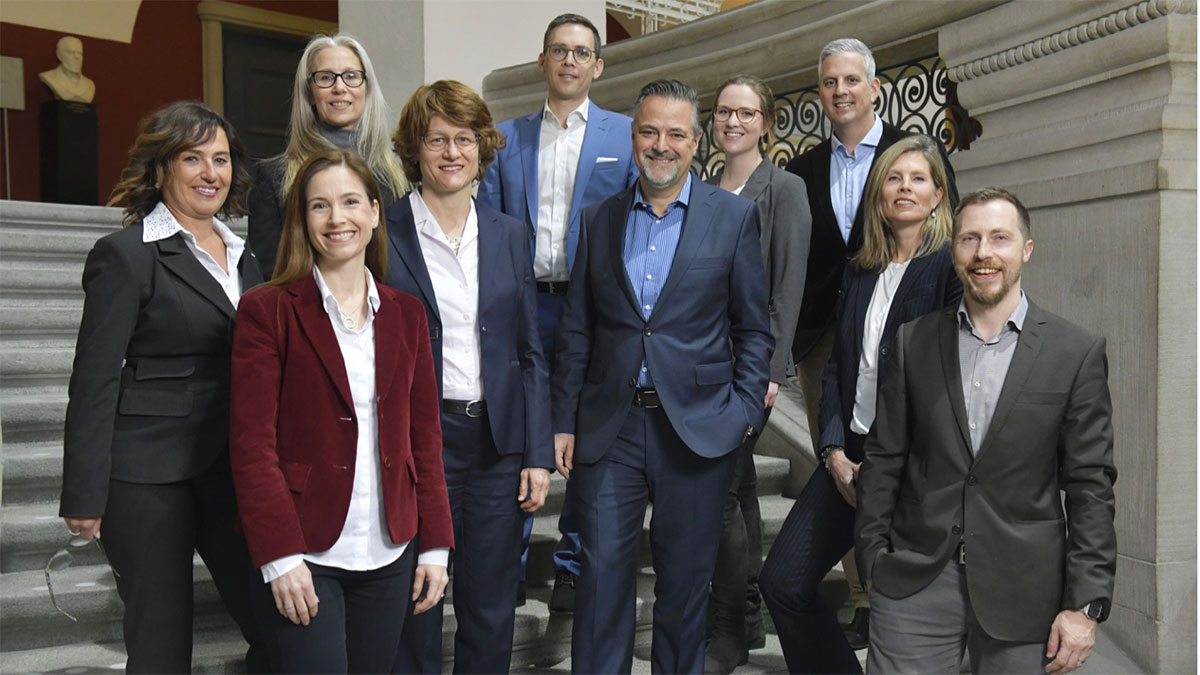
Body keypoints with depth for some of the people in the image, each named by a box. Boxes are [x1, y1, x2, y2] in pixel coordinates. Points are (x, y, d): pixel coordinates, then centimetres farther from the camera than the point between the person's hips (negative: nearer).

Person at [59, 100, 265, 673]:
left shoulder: (241, 256, 13)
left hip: (230, 467, 6)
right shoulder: (127, 254, -7)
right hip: (148, 474, -6)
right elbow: (94, 382, -9)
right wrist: (85, 497, -10)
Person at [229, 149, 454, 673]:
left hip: (389, 555, 4)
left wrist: (435, 544, 5)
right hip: (303, 557, -4)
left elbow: (424, 436, 9)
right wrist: (280, 557, -15)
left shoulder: (406, 314, 9)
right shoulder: (267, 311, -4)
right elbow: (252, 444, -8)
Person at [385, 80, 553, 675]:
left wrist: (538, 454, 3)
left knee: (492, 613, 12)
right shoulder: (384, 234, -3)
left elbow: (529, 353, 9)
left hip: (498, 445, 3)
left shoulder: (507, 234, 8)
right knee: (414, 612, 8)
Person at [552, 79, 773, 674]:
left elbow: (753, 327, 3)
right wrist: (564, 422, 5)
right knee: (602, 574, 3)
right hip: (610, 426, 2)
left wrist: (746, 412, -6)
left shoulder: (734, 216, 2)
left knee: (686, 580, 11)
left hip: (698, 426, -1)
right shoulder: (598, 220, 8)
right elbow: (577, 333, 9)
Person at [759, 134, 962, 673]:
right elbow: (838, 368, 12)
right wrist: (835, 452, 0)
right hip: (849, 457, 6)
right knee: (782, 581, 2)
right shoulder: (860, 271, 14)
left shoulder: (951, 266, -6)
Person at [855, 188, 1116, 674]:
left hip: (1022, 591, -1)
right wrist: (872, 559, 3)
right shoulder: (913, 342, 4)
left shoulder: (1078, 353, -1)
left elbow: (1090, 485, -2)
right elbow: (883, 460, 6)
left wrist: (1085, 603, -6)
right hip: (914, 584, 1)